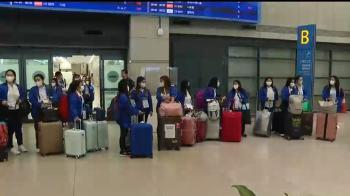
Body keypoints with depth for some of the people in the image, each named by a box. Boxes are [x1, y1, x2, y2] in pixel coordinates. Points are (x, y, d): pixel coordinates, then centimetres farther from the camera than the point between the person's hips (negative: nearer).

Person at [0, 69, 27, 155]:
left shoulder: (19, 87, 8)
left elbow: (23, 96, 15)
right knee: (9, 129, -1)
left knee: (18, 128, 13)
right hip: (7, 111, -4)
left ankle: (20, 144, 26)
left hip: (17, 111, 4)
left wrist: (20, 100, -4)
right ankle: (11, 146, 12)